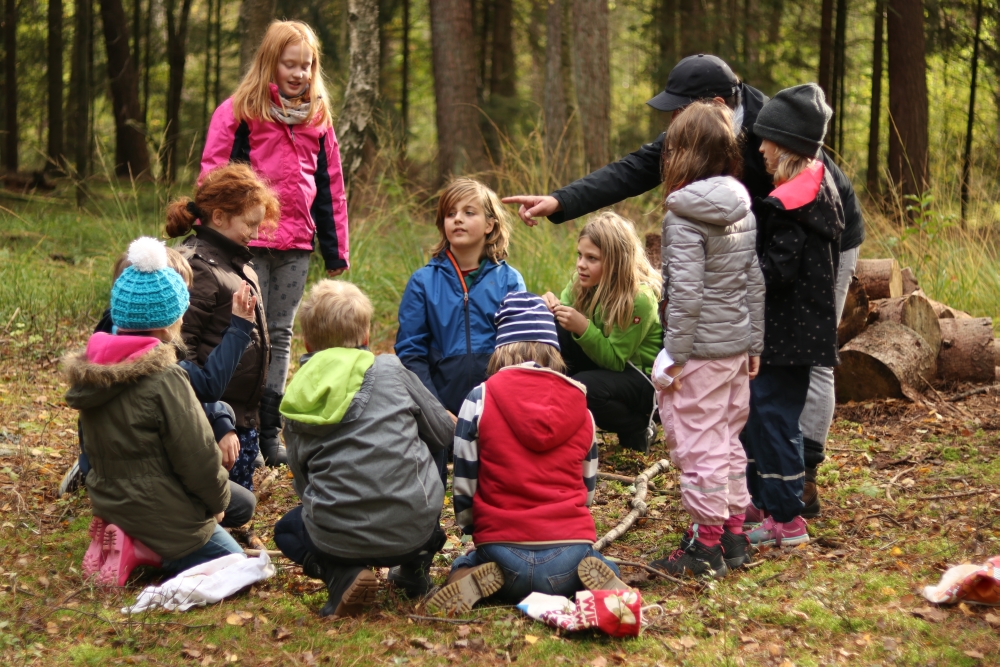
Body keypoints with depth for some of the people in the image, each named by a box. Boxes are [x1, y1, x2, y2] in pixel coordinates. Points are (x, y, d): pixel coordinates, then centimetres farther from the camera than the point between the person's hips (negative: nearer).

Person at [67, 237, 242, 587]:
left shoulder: (93, 372, 0)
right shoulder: (164, 380, -23)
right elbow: (197, 457, -17)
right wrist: (218, 500, 2)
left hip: (112, 504, 8)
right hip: (164, 516, -8)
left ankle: (127, 542, 4)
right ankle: (148, 553, -8)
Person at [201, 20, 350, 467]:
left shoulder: (317, 117, 12)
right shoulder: (239, 112, -3)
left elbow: (330, 186, 15)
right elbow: (213, 174, -5)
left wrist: (335, 248, 12)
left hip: (296, 244, 5)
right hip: (248, 241, -4)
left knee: (281, 336, 9)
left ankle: (270, 434, 15)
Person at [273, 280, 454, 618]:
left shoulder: (295, 403, 7)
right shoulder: (390, 369, 3)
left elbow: (303, 484, 12)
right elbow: (444, 433, 9)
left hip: (338, 537, -1)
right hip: (414, 527, 1)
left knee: (286, 531, 32)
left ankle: (343, 575, 1)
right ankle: (415, 568, 27)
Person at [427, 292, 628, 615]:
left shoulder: (480, 399, -1)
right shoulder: (579, 404, 7)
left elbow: (464, 487, 2)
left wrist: (474, 530, 21)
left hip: (505, 555, -1)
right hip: (568, 561, 1)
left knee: (462, 568, 32)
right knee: (604, 569, 34)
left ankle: (472, 582, -6)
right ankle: (593, 578, -4)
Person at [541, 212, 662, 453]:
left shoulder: (639, 299, -26)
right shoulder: (584, 283, -7)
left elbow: (615, 360, -25)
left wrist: (583, 328, -39)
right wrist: (552, 308, -27)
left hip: (644, 378, -7)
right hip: (604, 361, 7)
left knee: (583, 388, -34)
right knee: (553, 330, -16)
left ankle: (638, 430, -4)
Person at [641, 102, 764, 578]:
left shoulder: (684, 215, -16)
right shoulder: (743, 208, 6)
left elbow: (685, 294, -20)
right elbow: (755, 282, 10)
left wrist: (675, 357, -15)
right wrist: (753, 346, 16)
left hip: (700, 349, -8)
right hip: (736, 345, 8)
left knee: (698, 446, 1)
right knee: (728, 441, 17)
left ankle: (707, 544, 6)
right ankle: (733, 534, 24)